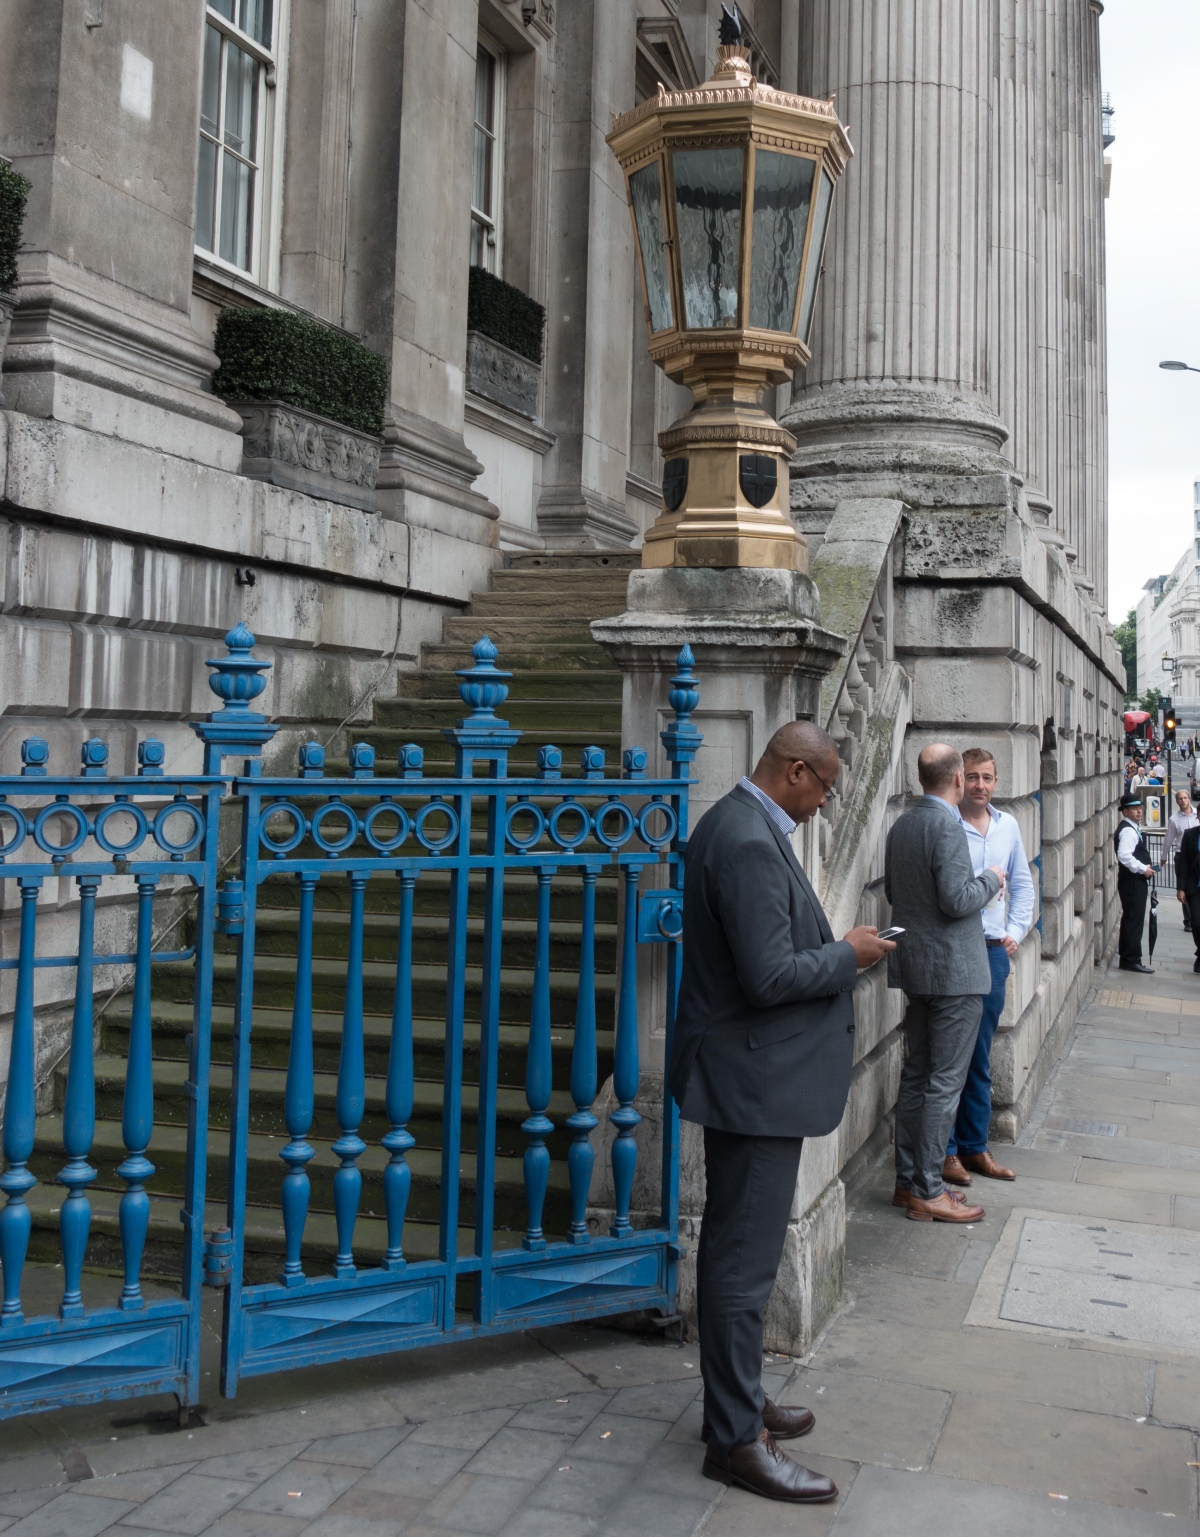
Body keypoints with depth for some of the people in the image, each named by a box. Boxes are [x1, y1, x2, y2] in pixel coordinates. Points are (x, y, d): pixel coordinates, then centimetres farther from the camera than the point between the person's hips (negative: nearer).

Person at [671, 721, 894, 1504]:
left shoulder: (739, 826, 9)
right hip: (756, 1081, -11)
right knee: (745, 1259, 0)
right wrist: (848, 955, -13)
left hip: (747, 1077, 11)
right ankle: (737, 1438, 12)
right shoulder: (750, 844, -24)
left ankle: (737, 1399, 34)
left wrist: (831, 942, 8)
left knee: (737, 1249, 20)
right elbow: (770, 977, -27)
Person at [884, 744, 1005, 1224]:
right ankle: (928, 1193, 3)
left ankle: (908, 1181, 21)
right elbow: (956, 900, -23)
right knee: (945, 1082, -2)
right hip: (954, 970, -9)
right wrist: (990, 879, -6)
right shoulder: (947, 826, -18)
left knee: (916, 1076, 14)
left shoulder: (901, 825, 9)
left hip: (915, 968, 9)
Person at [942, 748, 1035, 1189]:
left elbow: (1022, 884, 20)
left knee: (979, 1057, 14)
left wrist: (1015, 931, 10)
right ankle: (945, 1151, 10)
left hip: (993, 951, 6)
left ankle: (974, 1145, 24)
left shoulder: (1007, 825, 10)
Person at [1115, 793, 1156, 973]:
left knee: (1131, 920, 14)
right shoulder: (1128, 830, -16)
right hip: (1132, 882, -11)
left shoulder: (1131, 828, 17)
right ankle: (1132, 960, -3)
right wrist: (1143, 868, -21)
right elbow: (1124, 855, -29)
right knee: (1134, 921, -7)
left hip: (1134, 881, 11)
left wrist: (1145, 867, 13)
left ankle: (1127, 958, 21)